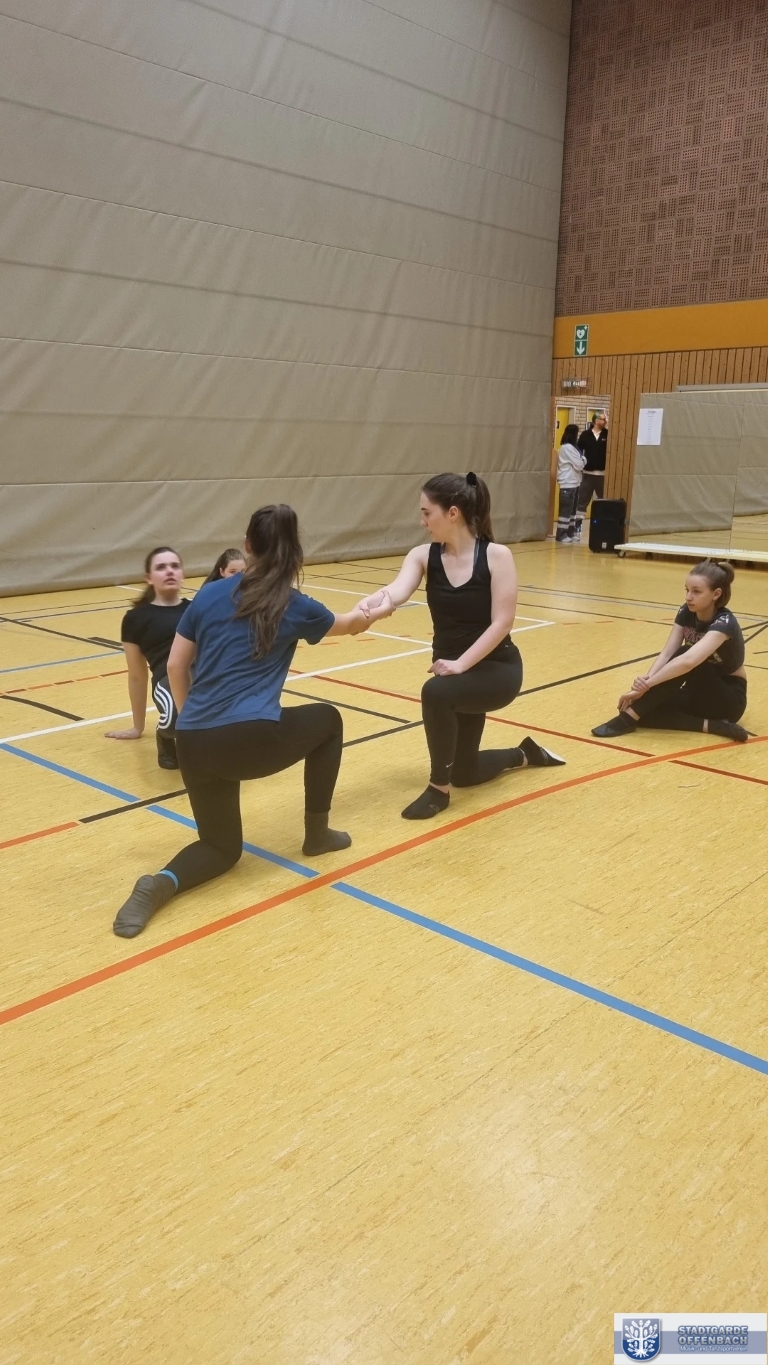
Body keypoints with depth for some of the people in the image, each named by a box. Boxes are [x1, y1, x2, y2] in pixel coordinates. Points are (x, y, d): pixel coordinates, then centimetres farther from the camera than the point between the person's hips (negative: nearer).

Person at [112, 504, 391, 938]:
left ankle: (162, 883, -10)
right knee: (328, 720, 28)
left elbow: (176, 666, 12)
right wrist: (373, 613, 52)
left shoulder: (211, 594, 11)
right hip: (251, 739, -3)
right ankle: (317, 833, 32)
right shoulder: (296, 607, 7)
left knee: (222, 846, 22)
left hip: (194, 744, 4)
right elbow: (349, 624, 28)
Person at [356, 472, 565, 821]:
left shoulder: (496, 555, -16)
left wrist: (462, 663, -30)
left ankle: (438, 788, -14)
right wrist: (376, 601, -49)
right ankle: (523, 754, 48)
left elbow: (501, 623, -21)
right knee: (464, 773, 16)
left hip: (497, 669, -6)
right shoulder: (423, 555, -7)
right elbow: (399, 590, -27)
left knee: (435, 692, -36)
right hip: (453, 669, 6)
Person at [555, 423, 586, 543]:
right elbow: (579, 465, -16)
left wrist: (581, 459, 5)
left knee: (572, 509, 14)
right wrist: (584, 459, 2)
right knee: (566, 510, -7)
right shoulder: (568, 448, -16)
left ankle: (570, 533, 20)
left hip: (573, 483, 10)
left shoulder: (569, 447, 15)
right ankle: (561, 536, -4)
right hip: (568, 484, -10)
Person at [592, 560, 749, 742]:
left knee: (684, 655, -33)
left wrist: (647, 684, -43)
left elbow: (688, 661, -43)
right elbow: (667, 653, -15)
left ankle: (628, 718, -33)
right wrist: (646, 680, -34)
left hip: (728, 698, -6)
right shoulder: (686, 612, -5)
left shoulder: (724, 623, -26)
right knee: (645, 709, -22)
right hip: (699, 692, 6)